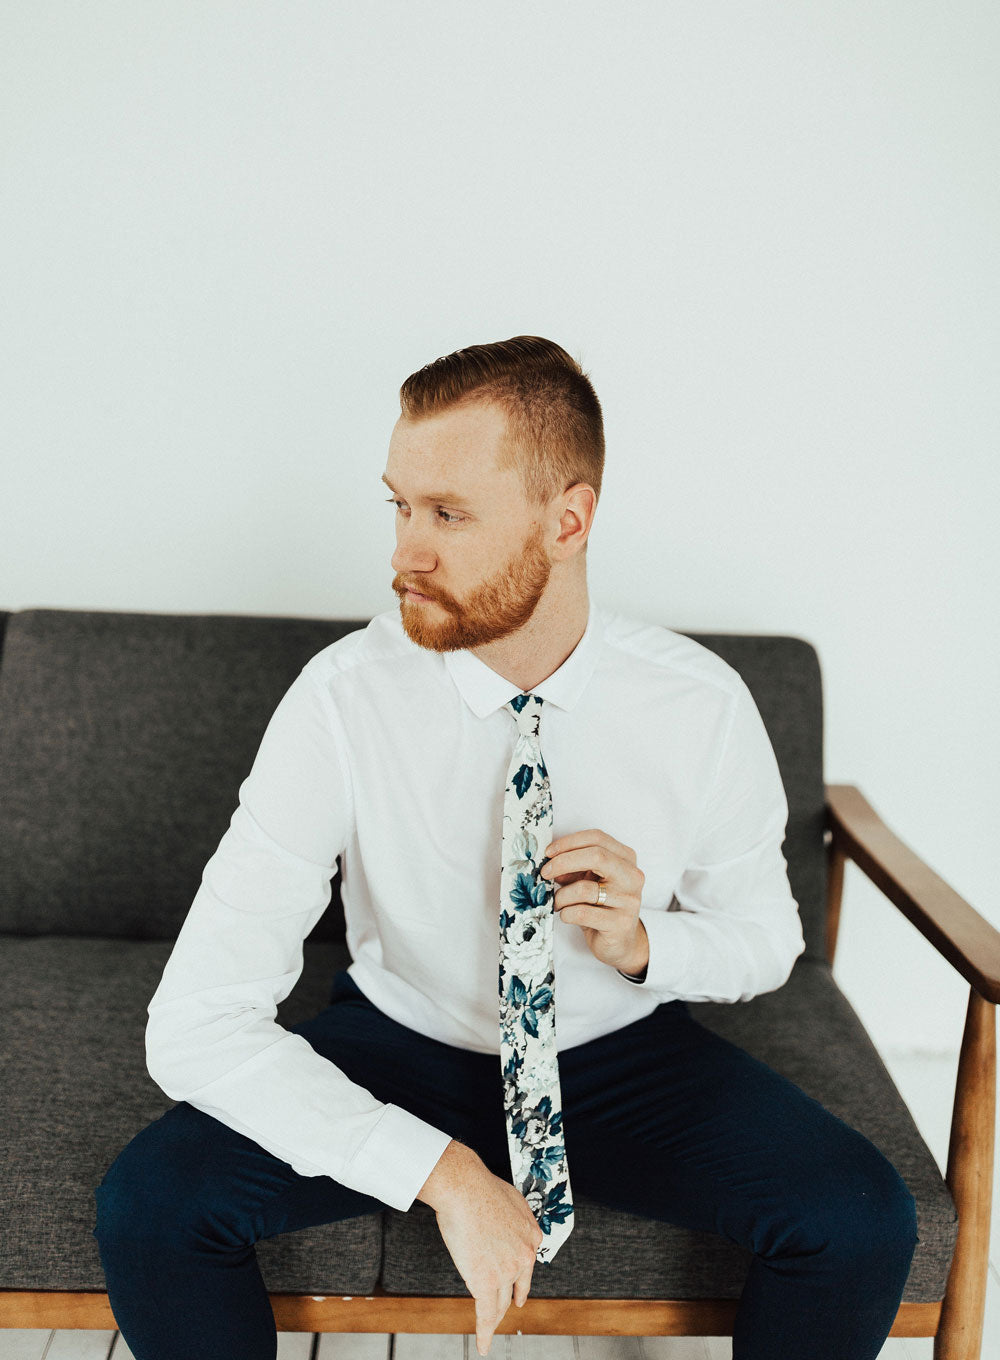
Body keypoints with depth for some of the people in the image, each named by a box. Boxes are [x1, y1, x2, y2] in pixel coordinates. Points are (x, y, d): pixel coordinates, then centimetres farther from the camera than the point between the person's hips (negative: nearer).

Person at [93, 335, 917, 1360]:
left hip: (623, 1054, 1)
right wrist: (442, 1173, -32)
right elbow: (196, 1024, -26)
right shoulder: (345, 698, -22)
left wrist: (645, 943, -21)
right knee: (151, 1201, -24)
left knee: (863, 1222, -22)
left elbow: (766, 937, 2)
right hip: (401, 1050, 0)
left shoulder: (704, 706, -17)